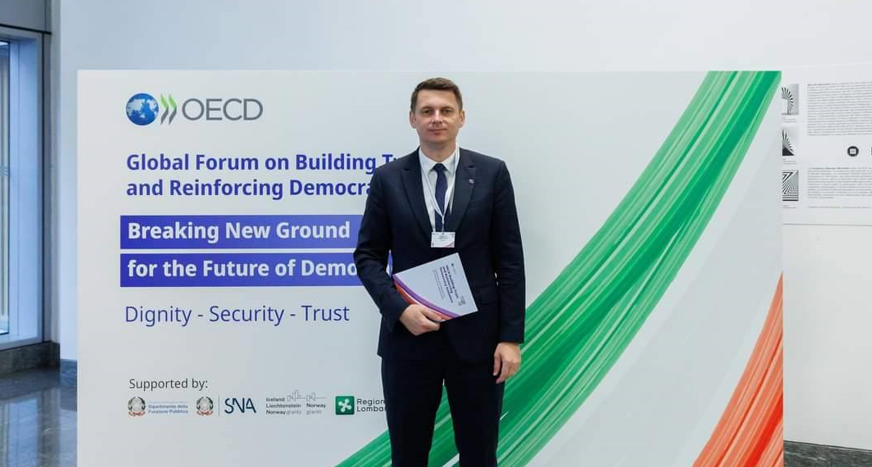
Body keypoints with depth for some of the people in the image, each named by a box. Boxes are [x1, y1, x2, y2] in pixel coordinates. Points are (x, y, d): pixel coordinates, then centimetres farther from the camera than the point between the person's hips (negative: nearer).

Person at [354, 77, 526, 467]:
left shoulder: (492, 173, 0)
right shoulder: (388, 178, 1)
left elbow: (509, 260, -1)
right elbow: (367, 256, 3)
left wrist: (511, 337, -5)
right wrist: (399, 309, -13)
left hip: (476, 336, 0)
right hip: (408, 337, 1)